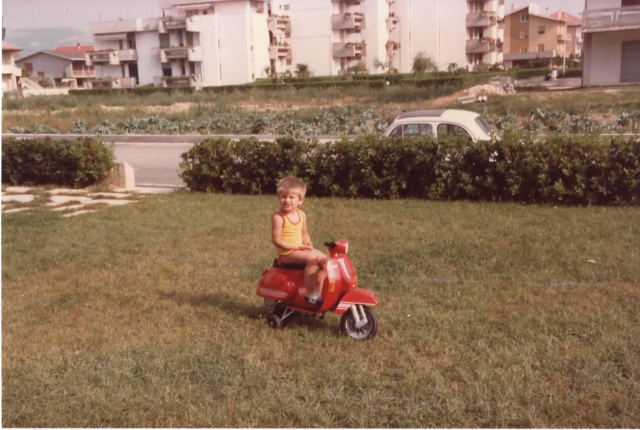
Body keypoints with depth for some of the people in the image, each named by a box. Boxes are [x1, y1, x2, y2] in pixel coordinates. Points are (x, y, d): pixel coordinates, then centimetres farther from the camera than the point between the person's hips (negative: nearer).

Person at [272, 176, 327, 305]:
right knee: (312, 258, -28)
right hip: (286, 253, -8)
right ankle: (309, 292, -20)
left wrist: (308, 244, -3)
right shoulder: (278, 217, -15)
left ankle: (318, 291, 3)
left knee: (324, 260, -3)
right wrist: (297, 247, -21)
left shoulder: (301, 215, 7)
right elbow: (277, 240, -17)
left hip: (300, 250, 8)